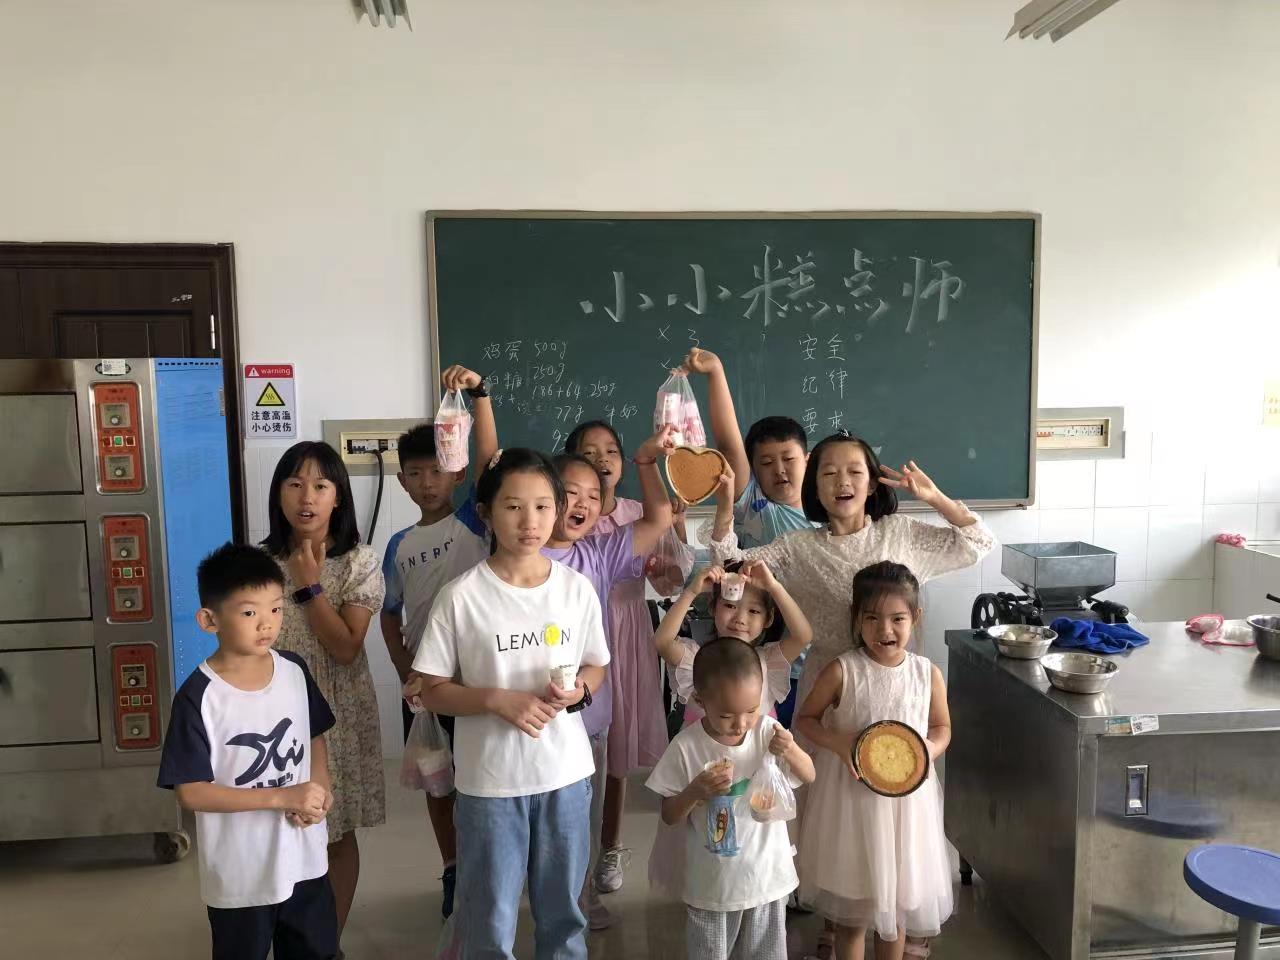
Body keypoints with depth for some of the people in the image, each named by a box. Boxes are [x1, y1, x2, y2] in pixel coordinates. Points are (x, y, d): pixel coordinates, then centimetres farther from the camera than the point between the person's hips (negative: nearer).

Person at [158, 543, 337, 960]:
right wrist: (282, 796, -24)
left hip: (305, 860, 4)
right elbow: (190, 792, -19)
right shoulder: (198, 698, -20)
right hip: (240, 874, -4)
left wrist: (319, 787, -12)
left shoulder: (295, 670, -6)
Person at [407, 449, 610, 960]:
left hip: (566, 774, 3)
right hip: (489, 779, -2)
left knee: (563, 911, 20)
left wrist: (578, 690, -13)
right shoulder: (460, 596, -13)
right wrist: (498, 699, -20)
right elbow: (431, 690, -6)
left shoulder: (578, 589, -4)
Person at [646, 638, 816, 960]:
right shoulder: (686, 747, -17)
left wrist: (791, 750, -21)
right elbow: (669, 815, -8)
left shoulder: (768, 732, -11)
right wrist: (696, 791, -27)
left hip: (767, 878, 2)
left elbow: (809, 776, -1)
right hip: (711, 885, -2)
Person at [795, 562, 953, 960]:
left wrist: (928, 751, -13)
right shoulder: (842, 671, -14)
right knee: (852, 911, 12)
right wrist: (838, 743, -20)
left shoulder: (928, 674, -6)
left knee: (897, 903, 17)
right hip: (851, 797, -2)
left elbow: (942, 728, 8)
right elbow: (805, 718, -3)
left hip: (906, 799, 2)